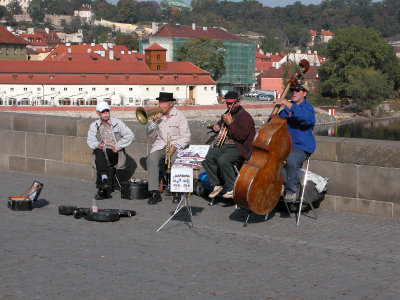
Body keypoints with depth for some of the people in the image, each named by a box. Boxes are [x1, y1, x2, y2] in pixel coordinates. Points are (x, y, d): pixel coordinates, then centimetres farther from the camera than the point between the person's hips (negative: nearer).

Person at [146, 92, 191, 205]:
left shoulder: (179, 116, 0)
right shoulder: (157, 115, 11)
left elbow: (186, 136, -4)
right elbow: (150, 134, 9)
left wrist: (176, 146, -21)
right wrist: (154, 121, -7)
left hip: (176, 146, -3)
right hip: (160, 145, 3)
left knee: (175, 161, -34)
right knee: (151, 159, -28)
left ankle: (176, 192, -19)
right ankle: (155, 193, -29)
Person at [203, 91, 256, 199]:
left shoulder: (245, 116, -9)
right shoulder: (228, 114, 19)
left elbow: (241, 135, -23)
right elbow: (220, 123, 41)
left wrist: (230, 123, -18)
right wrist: (216, 127, 16)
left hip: (239, 148, -9)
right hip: (225, 146, 9)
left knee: (223, 160, -33)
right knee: (208, 157, -8)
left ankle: (233, 189, -18)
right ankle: (218, 185, 2)